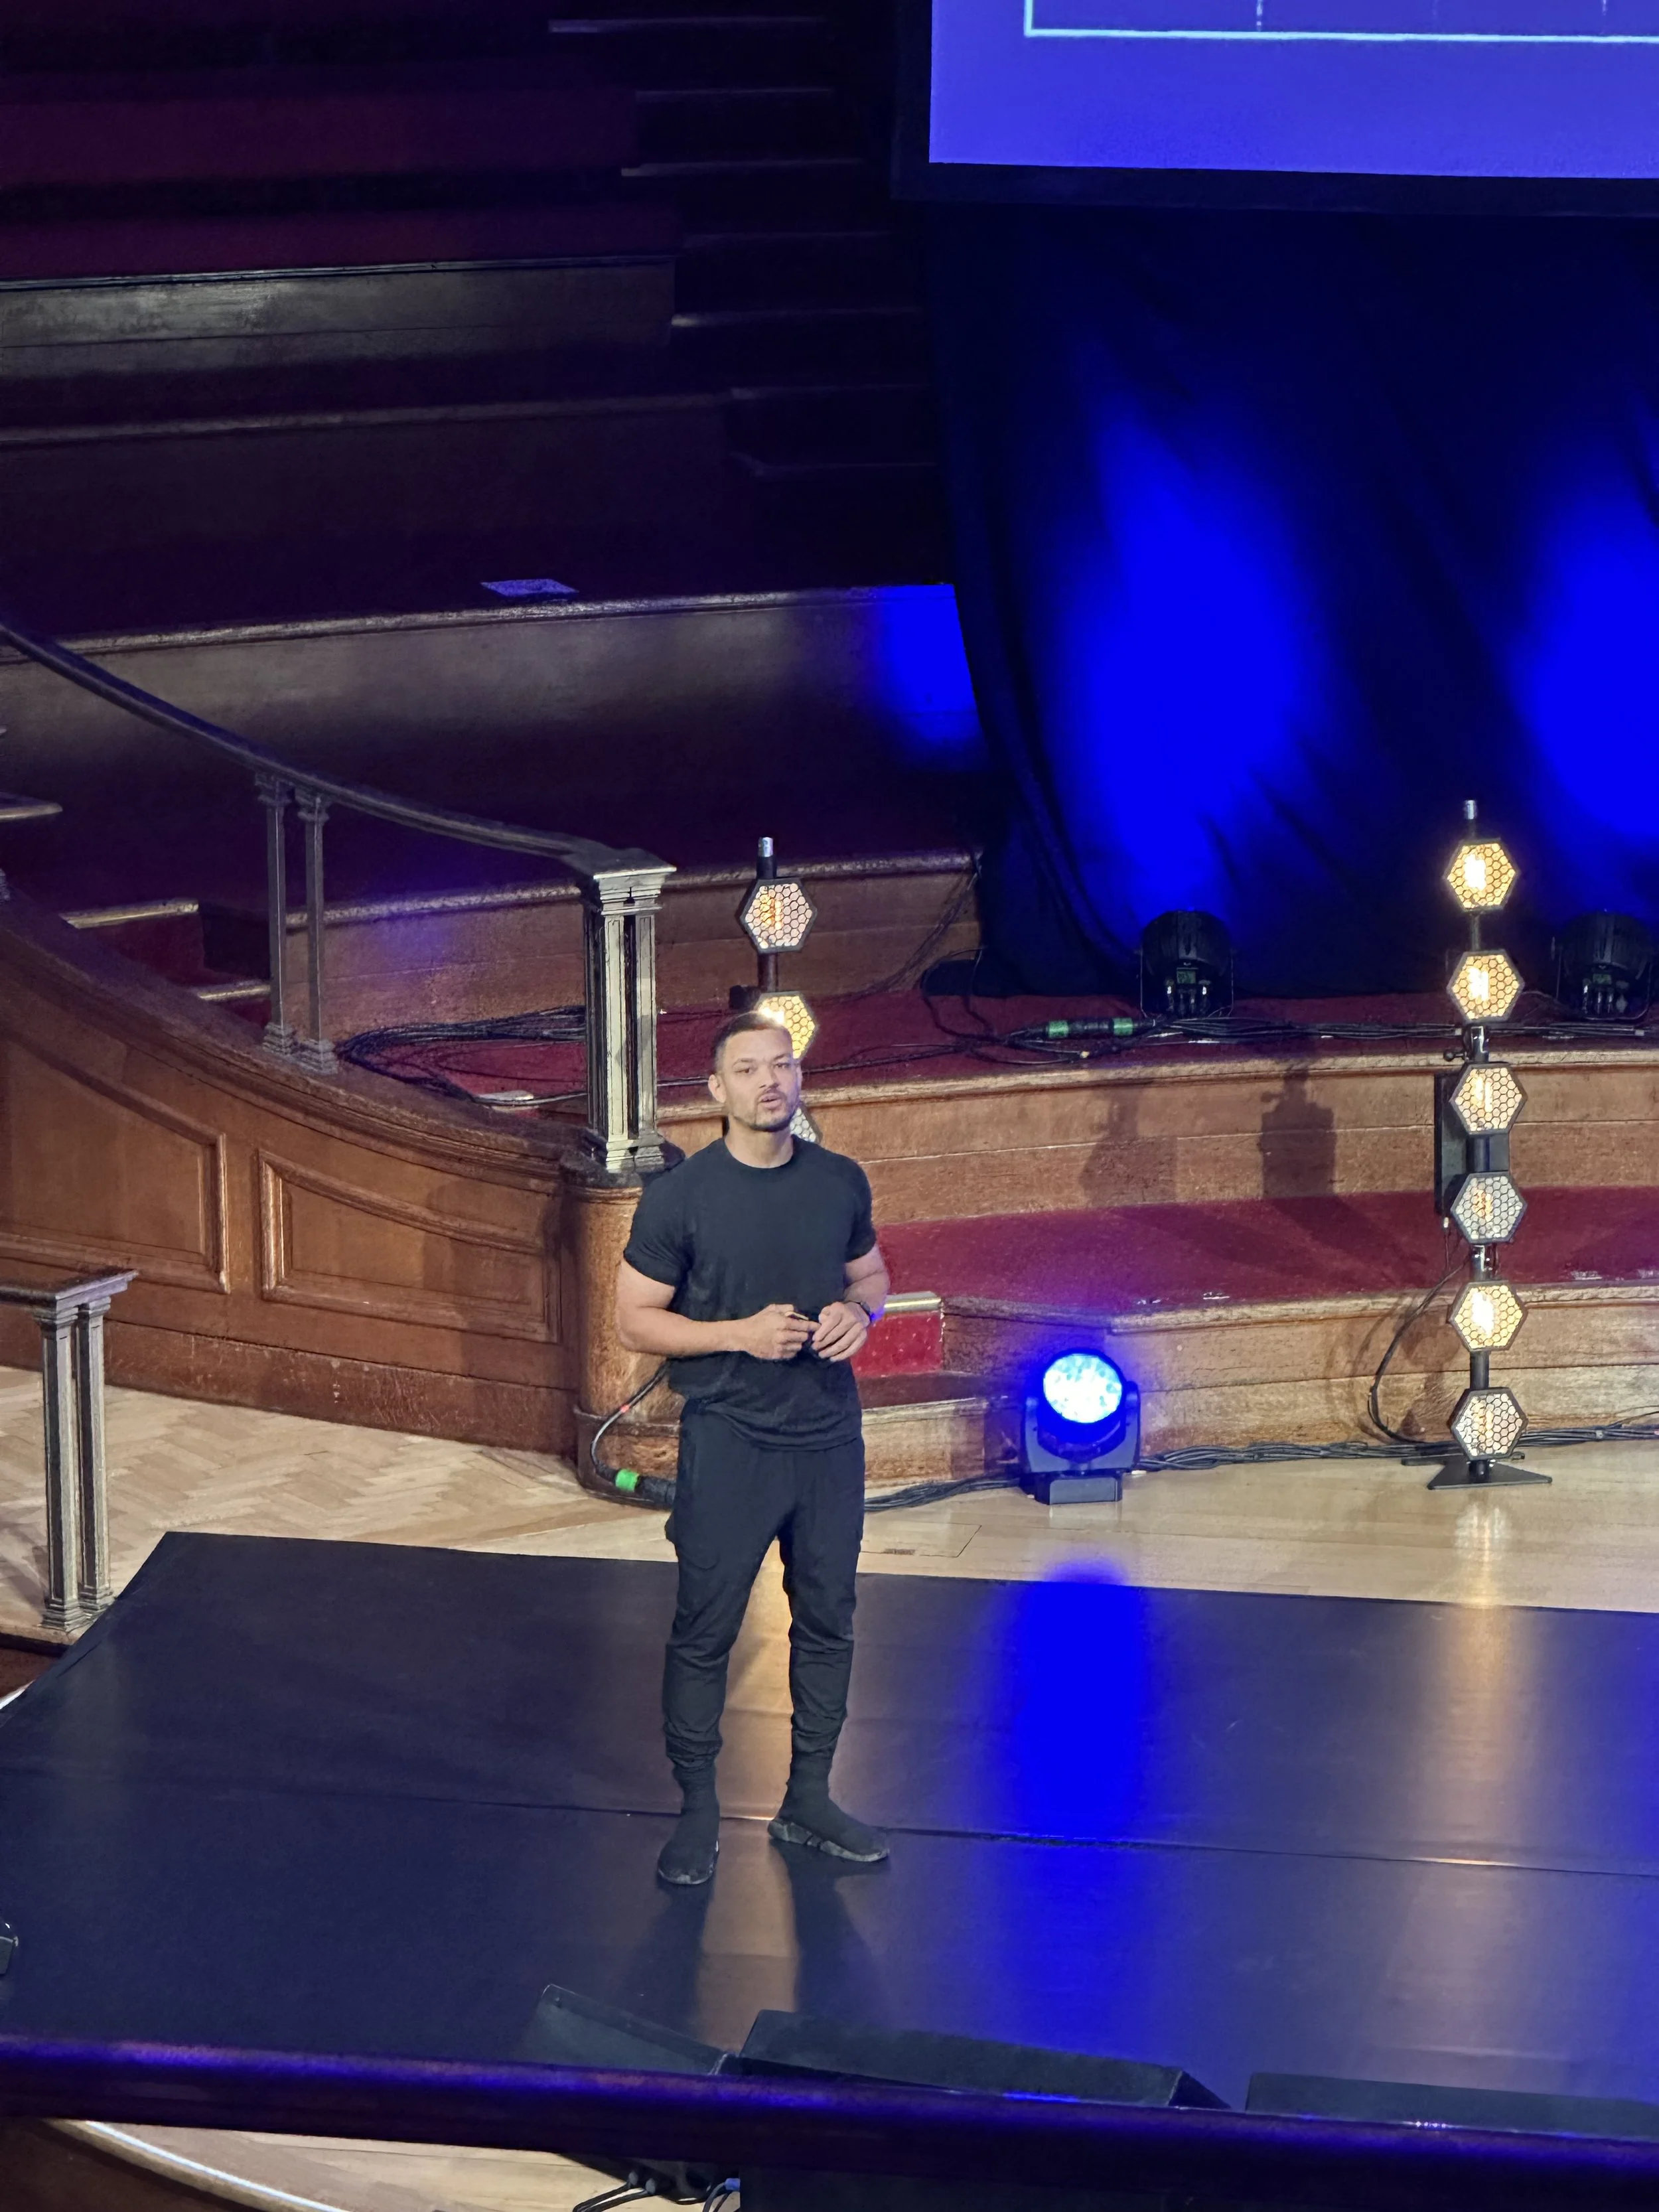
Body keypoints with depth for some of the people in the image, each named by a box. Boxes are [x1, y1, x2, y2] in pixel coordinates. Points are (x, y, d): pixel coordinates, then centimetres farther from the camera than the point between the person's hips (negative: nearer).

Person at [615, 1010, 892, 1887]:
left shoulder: (840, 1182, 3)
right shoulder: (680, 1197, -9)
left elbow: (871, 1272, 18)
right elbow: (635, 1319, -6)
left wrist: (857, 1310, -5)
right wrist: (740, 1334, -18)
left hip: (830, 1438, 4)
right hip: (728, 1444, -4)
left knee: (827, 1621, 11)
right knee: (705, 1631, -1)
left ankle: (807, 1800, 25)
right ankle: (698, 1810, 11)